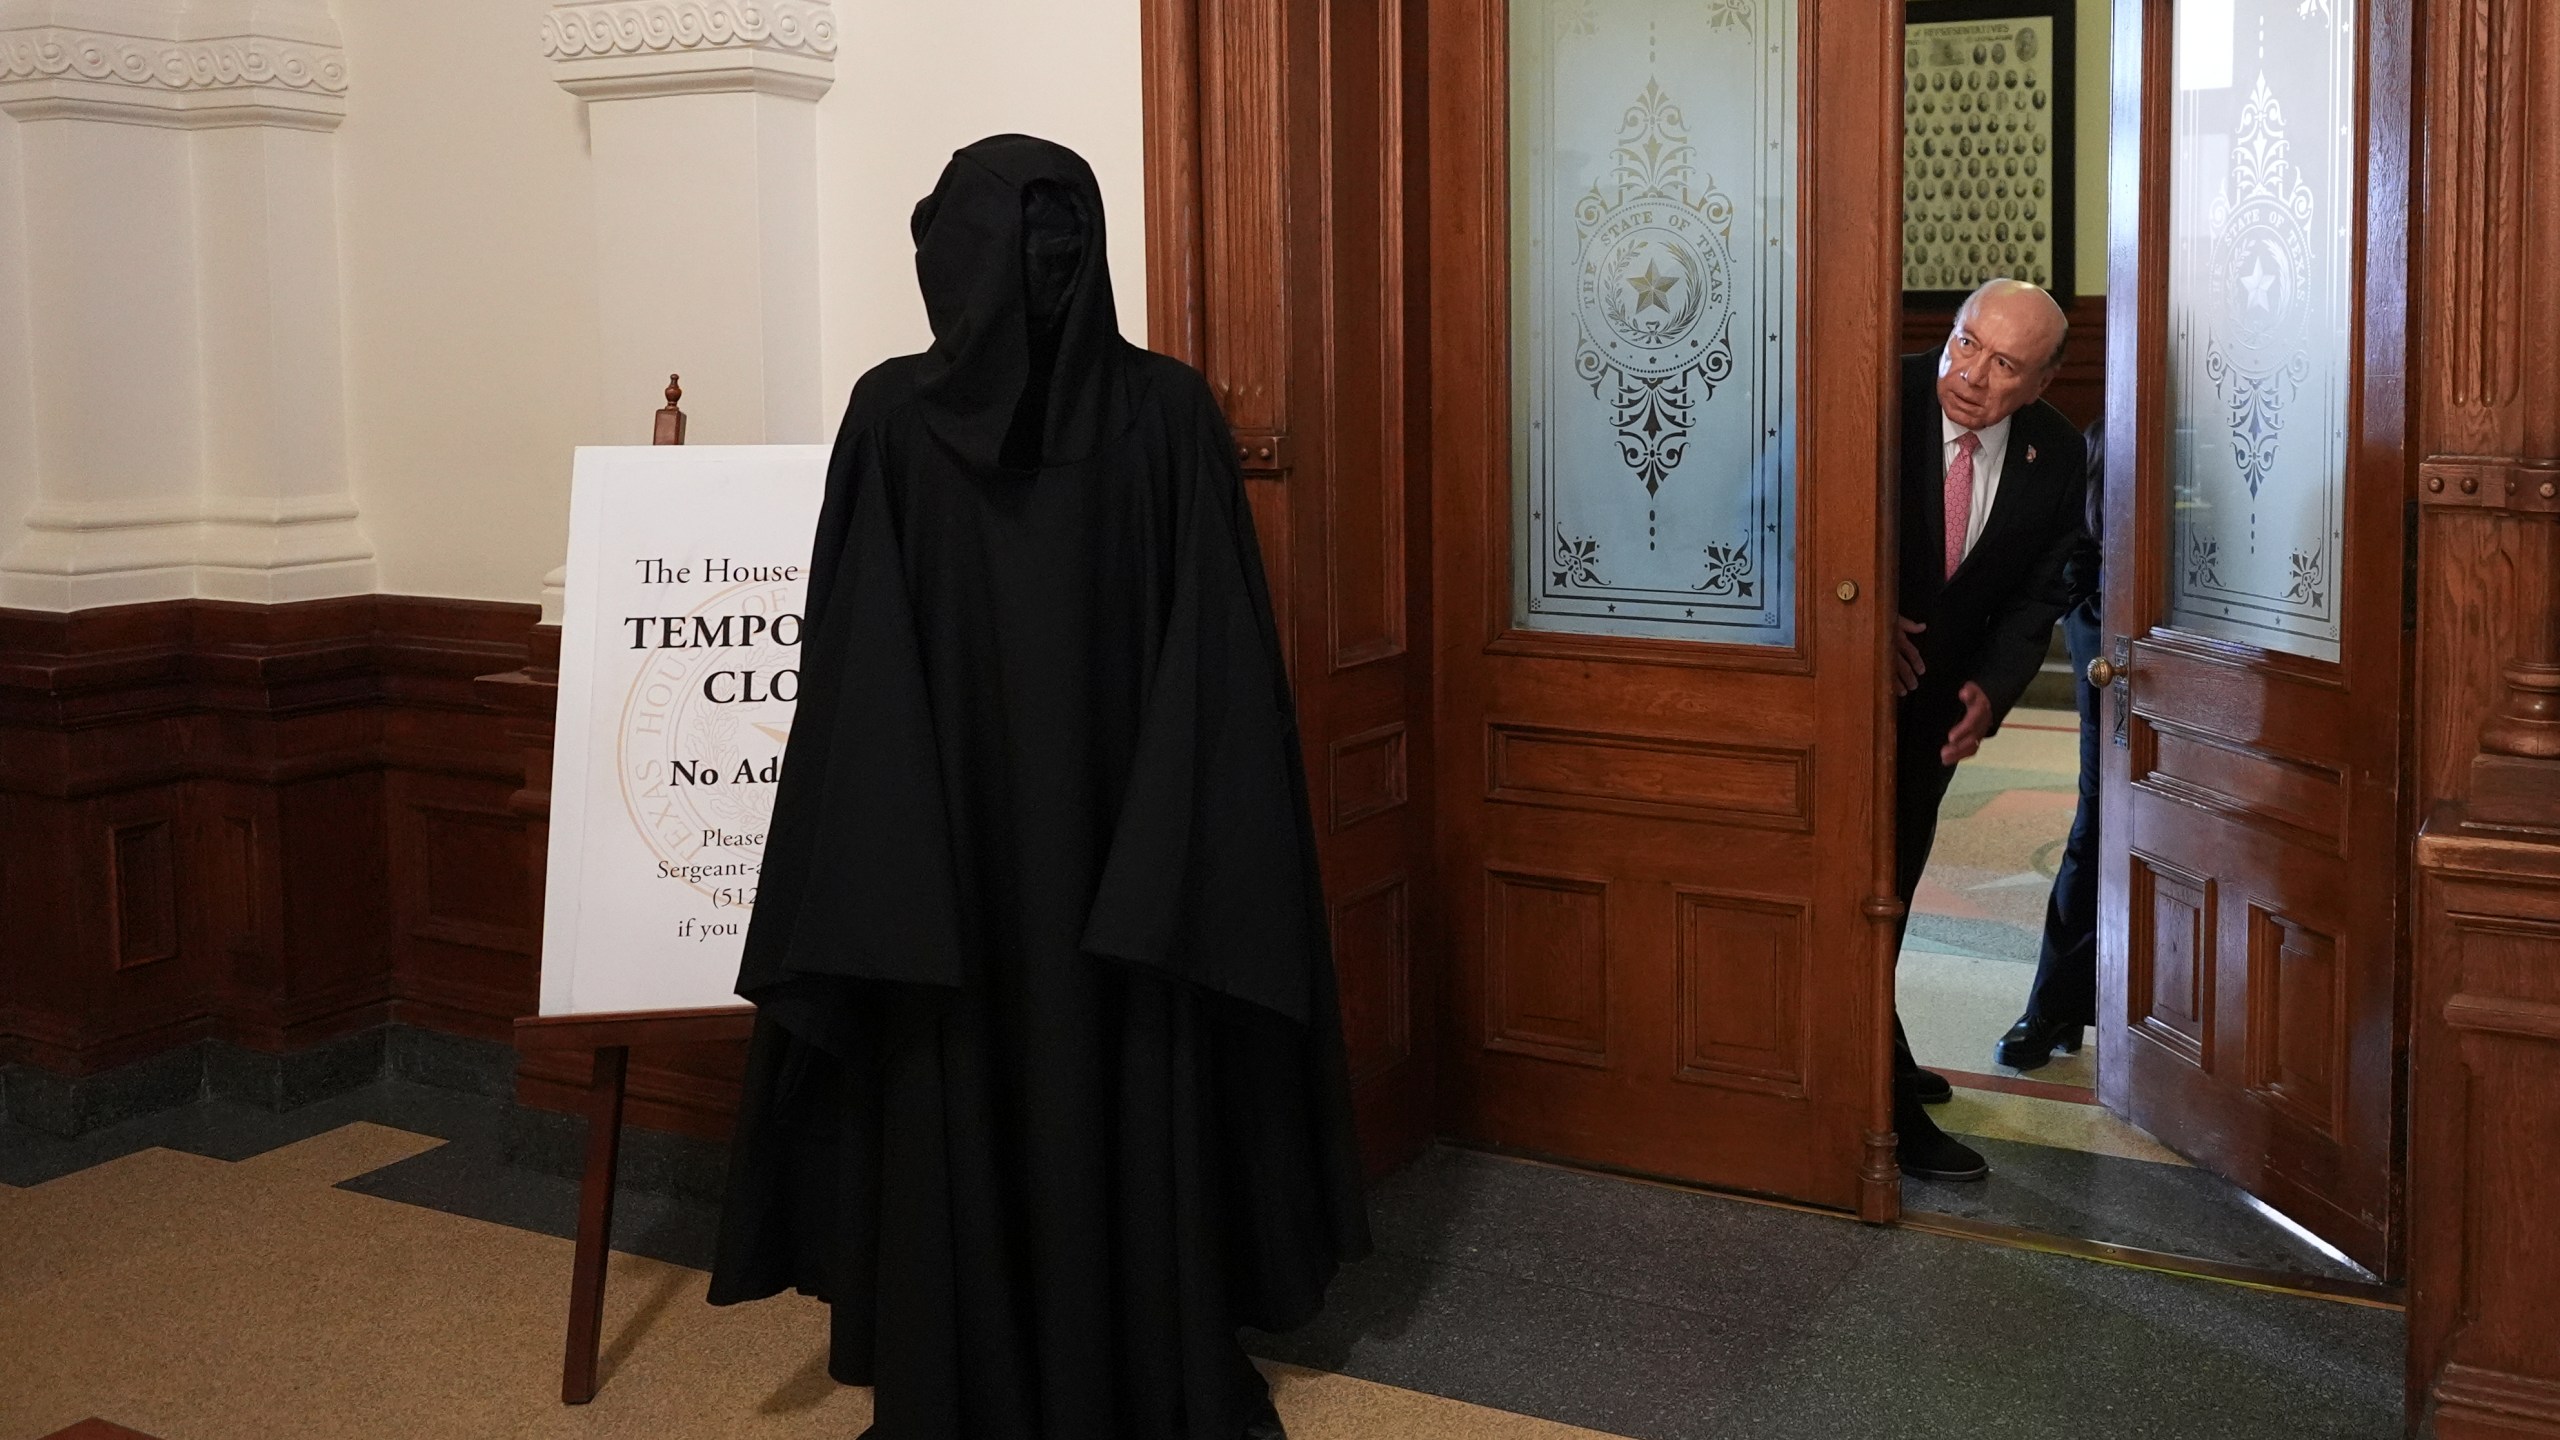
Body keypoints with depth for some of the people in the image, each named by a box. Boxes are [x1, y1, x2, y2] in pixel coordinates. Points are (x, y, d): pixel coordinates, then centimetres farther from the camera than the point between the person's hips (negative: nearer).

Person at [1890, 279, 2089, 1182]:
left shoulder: (2054, 456, -7)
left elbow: (2037, 594, -1)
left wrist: (1991, 688, -18)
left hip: (1933, 697, 5)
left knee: (1894, 873, 20)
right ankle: (1889, 1105, 2)